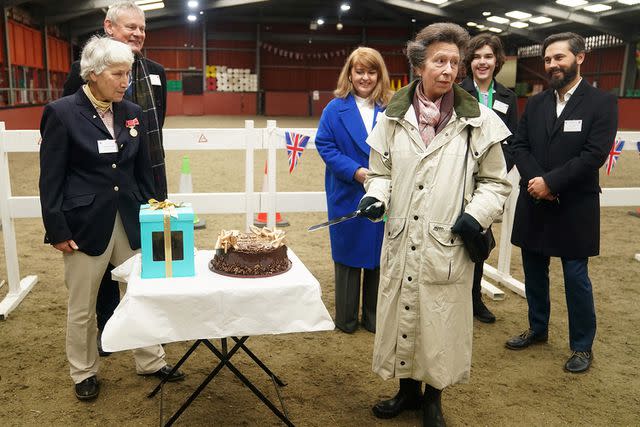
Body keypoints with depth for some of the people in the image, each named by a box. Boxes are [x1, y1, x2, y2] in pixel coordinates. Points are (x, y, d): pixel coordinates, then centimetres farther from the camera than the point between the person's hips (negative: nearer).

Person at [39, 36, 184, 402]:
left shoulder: (132, 113, 5)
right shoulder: (62, 113, -8)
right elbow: (51, 179, -7)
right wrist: (58, 231, -10)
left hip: (130, 222, 4)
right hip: (85, 224, -4)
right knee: (82, 307, 11)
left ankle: (151, 361, 30)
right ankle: (84, 372, 31)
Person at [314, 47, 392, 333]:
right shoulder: (336, 109, -2)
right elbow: (325, 145, -6)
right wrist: (355, 171, -17)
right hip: (348, 196, -1)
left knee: (379, 255, 10)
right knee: (348, 255, 10)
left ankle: (374, 317, 26)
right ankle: (346, 317, 25)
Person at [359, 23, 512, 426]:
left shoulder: (479, 120, -2)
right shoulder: (393, 116, 3)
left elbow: (495, 182, 4)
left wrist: (477, 214, -13)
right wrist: (376, 196, -9)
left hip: (448, 245, -1)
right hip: (402, 241, 2)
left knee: (441, 322, 10)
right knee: (401, 316, 14)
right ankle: (408, 389, 38)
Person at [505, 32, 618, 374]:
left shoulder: (602, 103, -6)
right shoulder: (535, 103, 9)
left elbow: (594, 154, -15)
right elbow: (519, 146, 3)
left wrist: (550, 182, -19)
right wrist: (535, 180, -14)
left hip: (574, 207, -5)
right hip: (534, 205, 5)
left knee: (576, 278, 4)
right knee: (534, 273, 15)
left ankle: (582, 346, 20)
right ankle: (538, 329, 34)